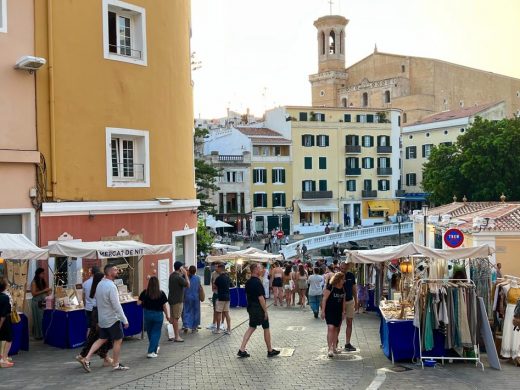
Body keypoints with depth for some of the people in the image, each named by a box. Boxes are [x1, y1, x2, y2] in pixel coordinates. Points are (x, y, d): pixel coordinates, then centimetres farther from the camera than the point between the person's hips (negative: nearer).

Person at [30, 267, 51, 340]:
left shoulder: (44, 282, 10)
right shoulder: (34, 282, -7)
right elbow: (34, 293, -14)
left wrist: (48, 291, -5)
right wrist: (43, 291, -18)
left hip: (43, 301, 5)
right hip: (37, 302, -5)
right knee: (38, 318, 0)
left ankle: (44, 333, 8)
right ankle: (38, 335, 7)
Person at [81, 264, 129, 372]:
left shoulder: (100, 284, 5)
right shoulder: (111, 286, -22)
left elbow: (96, 299, 14)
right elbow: (116, 305, -23)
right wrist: (124, 320, -17)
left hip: (102, 319, 8)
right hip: (112, 319, -8)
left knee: (102, 339, 17)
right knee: (118, 340, 6)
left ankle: (87, 359, 9)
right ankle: (116, 365, 14)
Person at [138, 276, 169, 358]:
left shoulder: (145, 293, -10)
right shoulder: (161, 293, -13)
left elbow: (138, 303, -4)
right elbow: (164, 306, -8)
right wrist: (167, 315, 5)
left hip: (147, 314, 2)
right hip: (158, 315, -2)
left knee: (150, 332, 20)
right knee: (156, 333, 8)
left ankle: (155, 348, 37)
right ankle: (151, 352, 2)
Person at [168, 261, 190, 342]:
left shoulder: (172, 275, 8)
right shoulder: (179, 277, -20)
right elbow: (188, 285, -15)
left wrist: (183, 274, 13)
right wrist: (185, 274, -11)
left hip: (171, 299, 9)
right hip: (177, 300, -9)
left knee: (172, 318, 14)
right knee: (176, 318, -4)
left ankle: (172, 336, 20)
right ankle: (176, 337, 1)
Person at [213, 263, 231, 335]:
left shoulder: (219, 278, -13)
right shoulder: (228, 277, 7)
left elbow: (215, 286, -1)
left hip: (221, 297, -6)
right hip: (227, 297, 6)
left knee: (219, 313, 3)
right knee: (226, 313, 9)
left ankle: (218, 329, 8)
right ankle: (229, 329, 8)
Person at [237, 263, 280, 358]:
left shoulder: (248, 282, 7)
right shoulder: (257, 282, -21)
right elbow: (260, 298, -22)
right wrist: (265, 311, -17)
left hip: (251, 308, 8)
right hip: (259, 309, -8)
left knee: (251, 328, 13)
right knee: (266, 328, 6)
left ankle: (242, 350, 6)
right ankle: (270, 351, 17)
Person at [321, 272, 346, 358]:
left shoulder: (343, 289, 6)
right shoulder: (330, 287, -13)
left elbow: (343, 301, 15)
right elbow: (324, 299, -12)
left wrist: (343, 311, 13)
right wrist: (323, 311, -14)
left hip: (338, 311, 7)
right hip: (329, 311, -7)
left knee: (336, 329, 13)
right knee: (331, 328, -16)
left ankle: (334, 347, 26)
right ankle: (330, 349, -18)